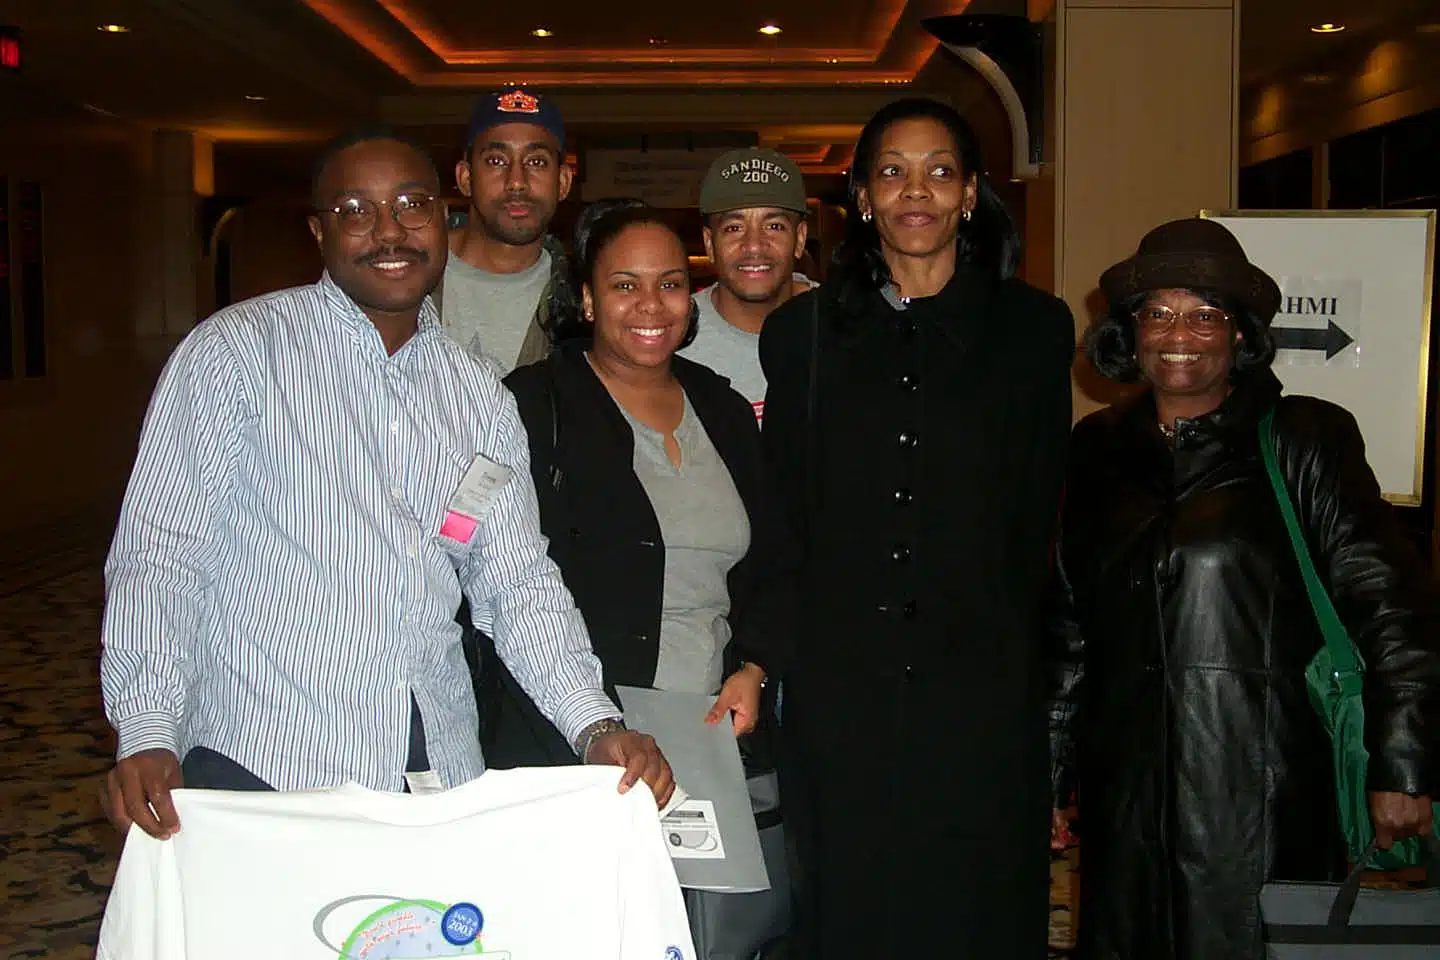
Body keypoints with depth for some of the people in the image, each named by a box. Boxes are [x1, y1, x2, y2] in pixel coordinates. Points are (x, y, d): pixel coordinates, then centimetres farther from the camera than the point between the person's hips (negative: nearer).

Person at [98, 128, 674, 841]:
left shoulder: (481, 398, 10)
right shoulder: (237, 349, -3)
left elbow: (520, 582, 8)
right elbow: (157, 552, -7)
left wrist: (597, 727, -6)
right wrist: (148, 736, -19)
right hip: (261, 769, -4)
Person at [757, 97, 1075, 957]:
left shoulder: (1034, 328, 4)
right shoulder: (803, 331, 7)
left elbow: (1036, 516, 5)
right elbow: (785, 513, 7)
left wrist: (1002, 642, 3)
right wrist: (766, 654, 2)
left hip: (982, 691, -1)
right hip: (839, 688, 1)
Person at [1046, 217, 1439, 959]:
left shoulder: (1306, 440, -1)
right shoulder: (1098, 451, 9)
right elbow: (1066, 627, 12)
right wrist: (1045, 773, 12)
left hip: (1265, 804, -3)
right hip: (1127, 800, 3)